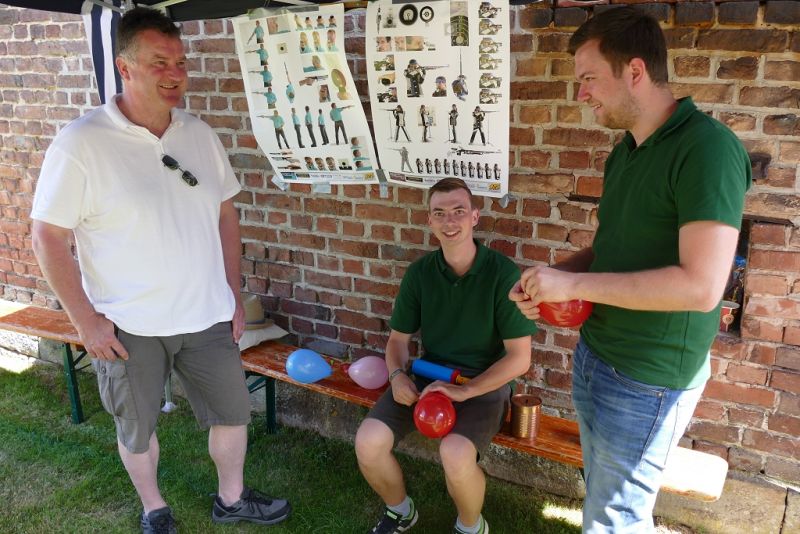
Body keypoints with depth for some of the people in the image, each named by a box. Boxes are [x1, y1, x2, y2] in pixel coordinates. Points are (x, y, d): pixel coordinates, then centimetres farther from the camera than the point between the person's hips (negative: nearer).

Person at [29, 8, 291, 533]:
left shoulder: (200, 134, 1)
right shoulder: (80, 144, -15)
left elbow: (226, 213, 8)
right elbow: (49, 236, -11)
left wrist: (234, 293, 7)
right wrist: (86, 319, -12)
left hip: (207, 315, 4)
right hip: (128, 327, -4)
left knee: (233, 412, 16)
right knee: (137, 428, 17)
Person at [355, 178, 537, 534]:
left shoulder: (503, 273, -14)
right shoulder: (419, 272, 0)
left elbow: (519, 357, -12)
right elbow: (399, 338, 9)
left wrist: (464, 391, -20)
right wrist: (397, 375, -12)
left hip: (485, 382, -4)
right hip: (428, 373, 4)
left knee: (455, 454, -32)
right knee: (368, 442, -17)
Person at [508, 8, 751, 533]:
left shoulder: (707, 149, -20)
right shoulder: (623, 152, 7)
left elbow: (702, 285, -28)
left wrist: (572, 284, -23)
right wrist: (548, 279, -4)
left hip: (647, 381, -7)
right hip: (594, 355, 8)